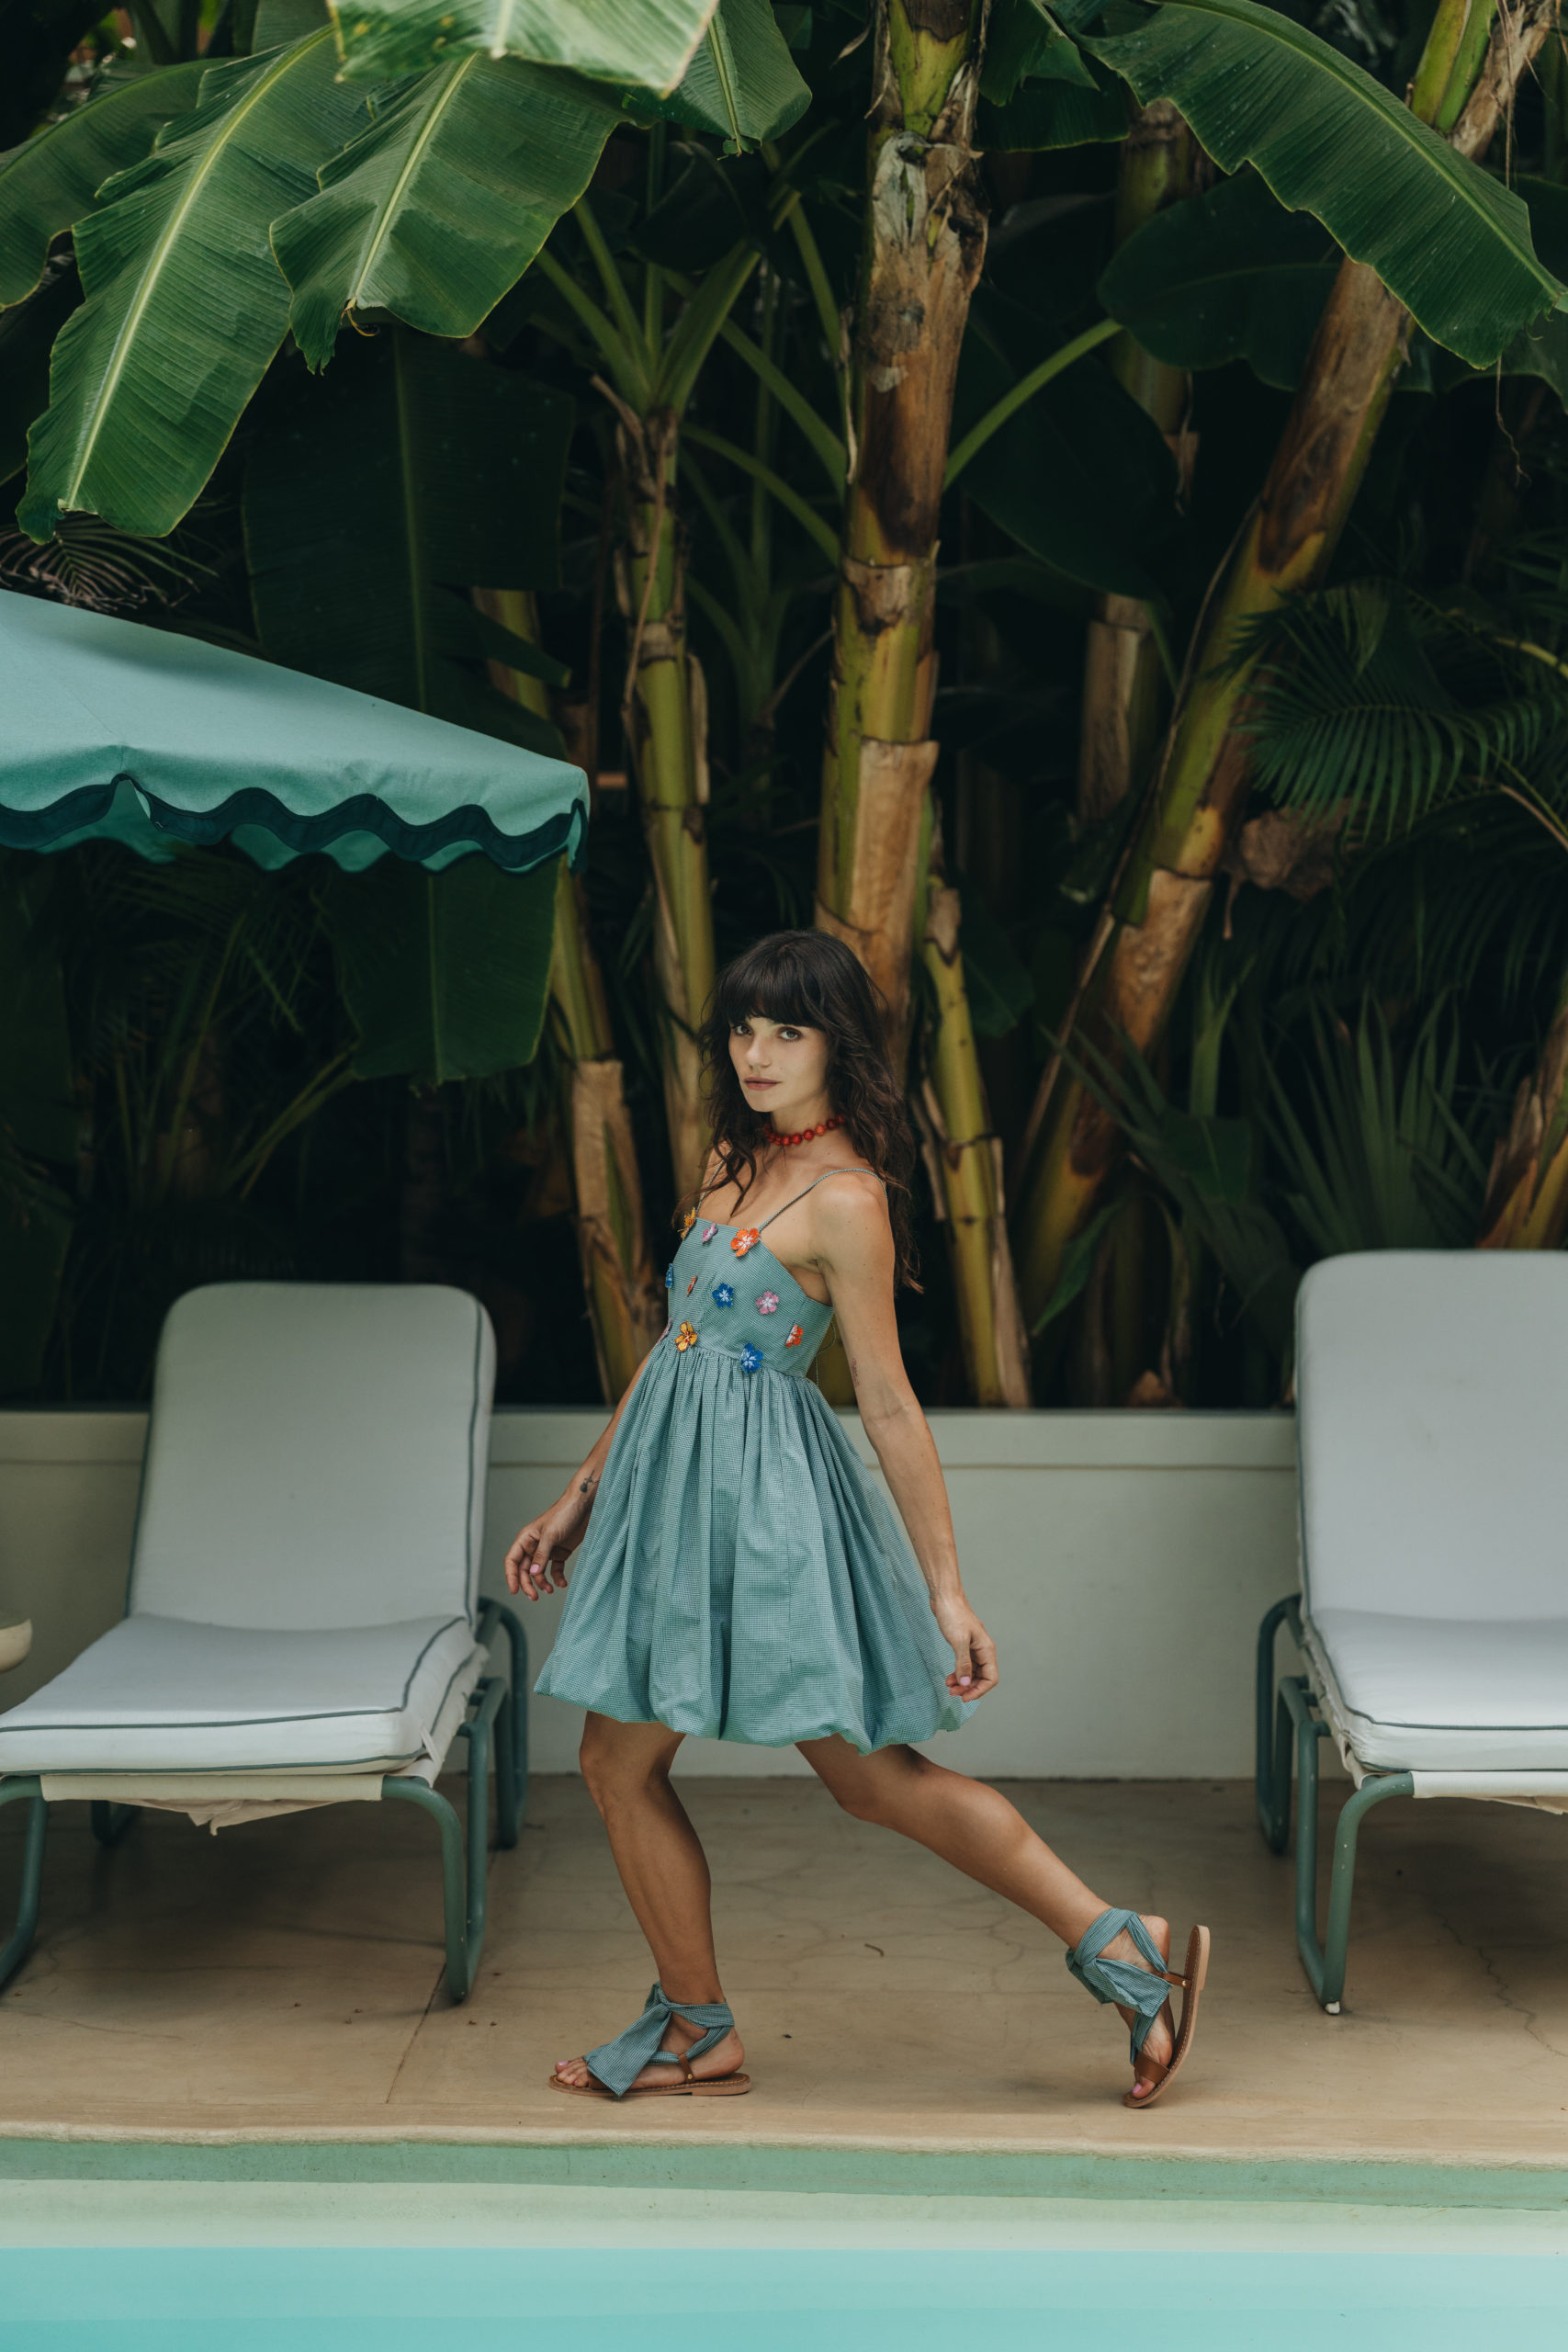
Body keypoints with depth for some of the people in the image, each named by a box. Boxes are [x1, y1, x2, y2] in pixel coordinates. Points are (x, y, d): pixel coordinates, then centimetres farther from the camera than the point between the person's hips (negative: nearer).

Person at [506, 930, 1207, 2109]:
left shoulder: (843, 1197, -14)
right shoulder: (734, 1161, 11)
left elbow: (890, 1404, -14)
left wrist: (947, 1589, -12)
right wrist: (581, 1498, 18)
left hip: (758, 1489, -9)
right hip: (674, 1480, 9)